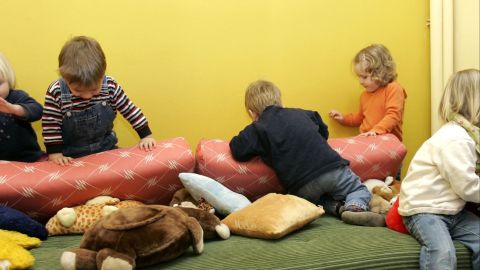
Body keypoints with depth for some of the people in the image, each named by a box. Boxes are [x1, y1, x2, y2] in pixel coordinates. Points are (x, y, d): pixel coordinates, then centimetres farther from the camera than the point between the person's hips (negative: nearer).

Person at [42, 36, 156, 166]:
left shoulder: (111, 87, -12)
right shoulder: (56, 93, -17)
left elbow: (129, 109, -1)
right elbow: (50, 125, -10)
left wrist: (146, 135, 1)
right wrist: (55, 154, -13)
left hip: (106, 147, 4)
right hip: (71, 155, -4)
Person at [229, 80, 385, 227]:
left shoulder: (257, 129, 6)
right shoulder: (300, 113, 20)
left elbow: (238, 151, -5)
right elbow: (324, 132, 33)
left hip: (302, 185, -1)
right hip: (332, 168, 2)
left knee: (309, 199, 32)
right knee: (360, 190, 23)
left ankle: (337, 207, 3)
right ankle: (355, 206, -11)